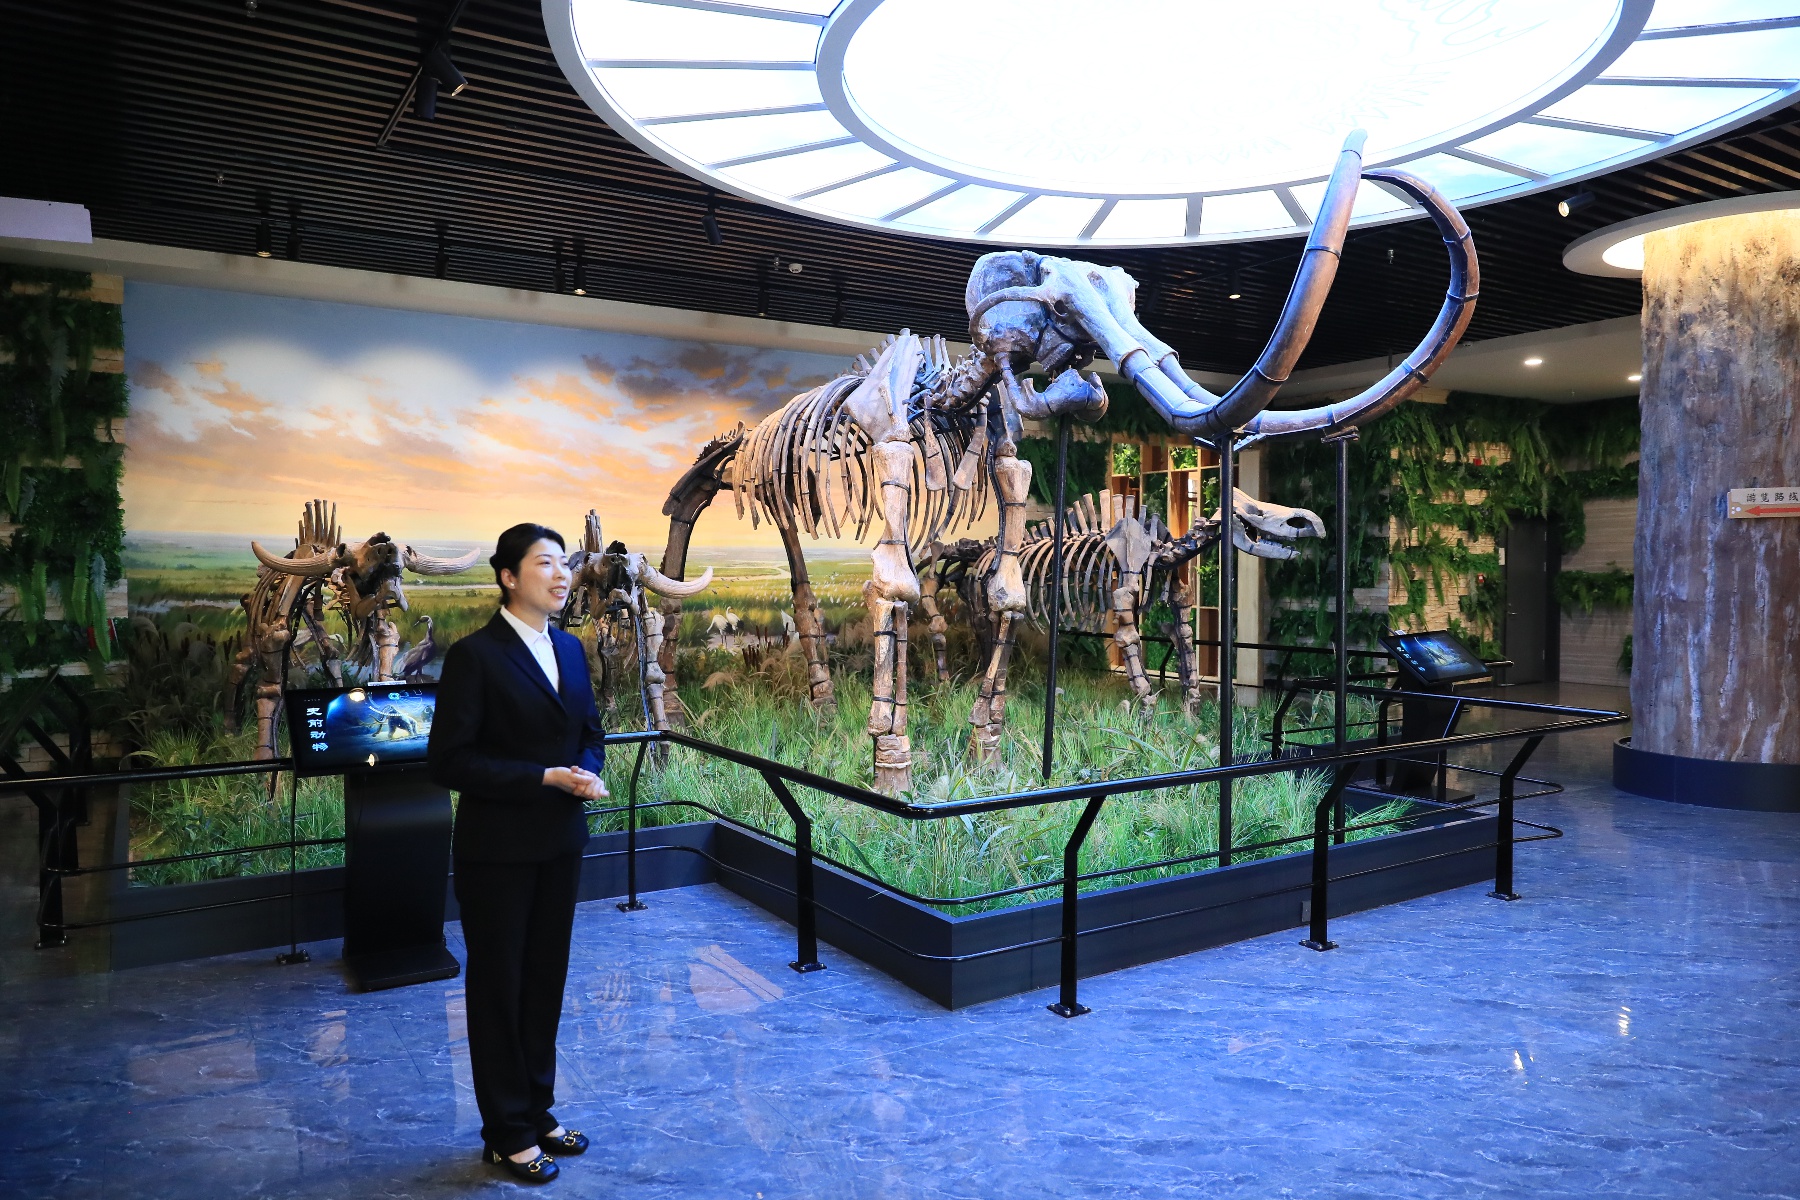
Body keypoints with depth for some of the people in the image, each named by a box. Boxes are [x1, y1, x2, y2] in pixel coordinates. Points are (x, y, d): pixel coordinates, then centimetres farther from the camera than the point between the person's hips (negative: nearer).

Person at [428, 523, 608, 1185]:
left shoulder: (571, 649, 6)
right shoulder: (474, 655, -14)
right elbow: (450, 761, -17)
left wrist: (587, 773, -8)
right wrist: (546, 778, -21)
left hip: (560, 843, 6)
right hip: (498, 851, -6)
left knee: (545, 982, 17)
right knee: (498, 988, 10)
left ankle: (536, 1112, 34)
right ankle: (506, 1135, 26)